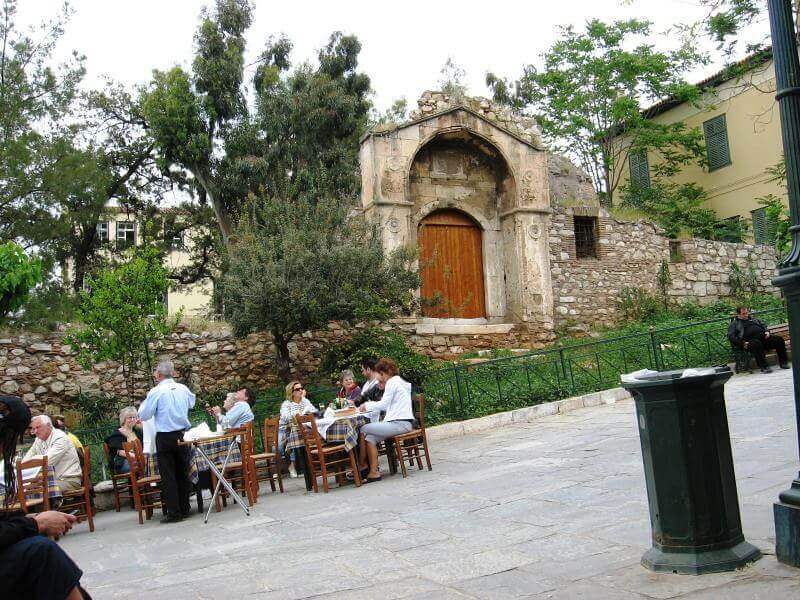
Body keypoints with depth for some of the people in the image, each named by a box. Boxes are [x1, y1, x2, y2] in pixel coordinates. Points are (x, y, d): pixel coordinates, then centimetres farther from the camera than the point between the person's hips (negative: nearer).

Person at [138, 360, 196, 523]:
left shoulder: (156, 392, -12)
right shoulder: (183, 389, 3)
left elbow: (143, 415, -5)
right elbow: (192, 403, 23)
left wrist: (143, 404, 13)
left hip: (164, 437, -4)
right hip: (182, 435, 4)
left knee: (168, 475, 2)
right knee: (182, 472, 13)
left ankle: (173, 512, 2)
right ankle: (185, 508, 19)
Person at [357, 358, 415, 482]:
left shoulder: (392, 382, -7)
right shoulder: (399, 381, 24)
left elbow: (383, 404, -12)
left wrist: (367, 406, 2)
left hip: (399, 423, -10)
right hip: (402, 422, 10)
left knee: (364, 430, -6)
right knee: (370, 437, 3)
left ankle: (361, 465, 8)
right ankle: (373, 471, -2)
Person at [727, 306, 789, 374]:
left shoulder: (754, 320, 32)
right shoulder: (735, 324, 14)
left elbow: (764, 326, 31)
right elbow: (731, 336, 1)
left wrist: (767, 332, 6)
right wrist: (742, 343, -12)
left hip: (764, 337, 6)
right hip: (751, 340, -6)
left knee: (779, 339, -18)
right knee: (757, 344, -40)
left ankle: (783, 362, -11)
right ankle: (764, 367, -36)